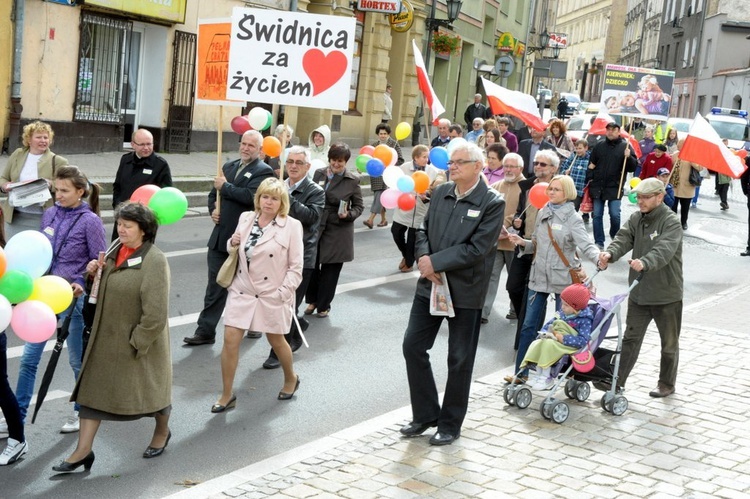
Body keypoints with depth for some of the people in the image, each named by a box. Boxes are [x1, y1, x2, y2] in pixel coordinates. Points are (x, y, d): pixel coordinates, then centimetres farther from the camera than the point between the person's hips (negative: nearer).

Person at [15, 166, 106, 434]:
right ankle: (17, 418, 14)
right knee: (29, 357, 5)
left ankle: (82, 412, 30)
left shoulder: (90, 221, -11)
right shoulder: (49, 215, 4)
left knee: (78, 359, 11)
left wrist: (83, 284, -21)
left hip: (74, 297, -5)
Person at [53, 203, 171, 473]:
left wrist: (138, 344, -19)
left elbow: (156, 314, -24)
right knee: (93, 388, 5)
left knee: (148, 387, 14)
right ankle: (83, 450, 11)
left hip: (139, 339, -7)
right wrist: (94, 272, -1)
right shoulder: (116, 249, 2)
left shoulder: (154, 261, -23)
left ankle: (162, 431, 41)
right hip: (106, 336, 7)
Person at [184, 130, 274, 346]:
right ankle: (206, 331, 10)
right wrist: (213, 209, 1)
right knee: (215, 286, 7)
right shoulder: (228, 166, 13)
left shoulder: (263, 171, -9)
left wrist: (225, 186, -15)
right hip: (220, 236, 6)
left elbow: (250, 196, -25)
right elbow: (213, 194, 21)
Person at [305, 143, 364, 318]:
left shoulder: (353, 180, -3)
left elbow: (359, 206, 3)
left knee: (330, 270, 6)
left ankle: (323, 305, 22)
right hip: (315, 227, 2)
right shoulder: (319, 174, 5)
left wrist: (349, 215, -17)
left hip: (337, 231, -2)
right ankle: (312, 300, 26)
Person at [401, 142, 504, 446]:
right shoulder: (441, 193, 5)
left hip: (465, 291, -5)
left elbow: (477, 249, -19)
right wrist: (423, 257, -11)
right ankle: (425, 414, 22)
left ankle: (450, 424, 22)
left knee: (459, 360, 7)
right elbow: (424, 230, 10)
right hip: (431, 284, 6)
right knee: (413, 346, 6)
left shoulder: (492, 203, -12)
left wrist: (435, 262, -18)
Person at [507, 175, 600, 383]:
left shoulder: (572, 219, -7)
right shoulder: (542, 214, 9)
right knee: (529, 324, 7)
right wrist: (523, 242, -4)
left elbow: (586, 245, -20)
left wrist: (598, 257, -40)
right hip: (539, 276, 5)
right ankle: (521, 371, 14)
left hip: (563, 278, -5)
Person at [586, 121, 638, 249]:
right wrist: (590, 178, 6)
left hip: (615, 187, -3)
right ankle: (599, 242, 11)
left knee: (615, 215, -6)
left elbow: (633, 167, -4)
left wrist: (629, 157, -23)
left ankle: (615, 238, 19)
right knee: (597, 215, 4)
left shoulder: (625, 146, -1)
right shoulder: (599, 145, 8)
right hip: (598, 186, 3)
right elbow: (591, 163, 16)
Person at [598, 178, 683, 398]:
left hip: (666, 294, -5)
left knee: (669, 342, 12)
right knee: (631, 338, 10)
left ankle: (667, 384, 27)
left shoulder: (671, 222, -17)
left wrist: (644, 263, -52)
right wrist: (610, 253, -31)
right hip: (639, 292, 6)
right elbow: (624, 239, -9)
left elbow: (664, 250, -33)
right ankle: (617, 381, 15)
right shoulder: (636, 218, 4)